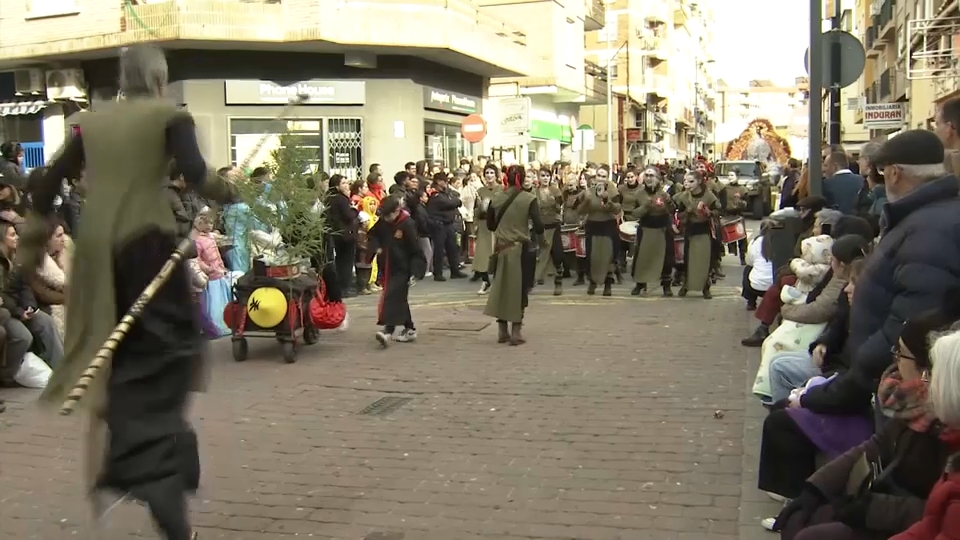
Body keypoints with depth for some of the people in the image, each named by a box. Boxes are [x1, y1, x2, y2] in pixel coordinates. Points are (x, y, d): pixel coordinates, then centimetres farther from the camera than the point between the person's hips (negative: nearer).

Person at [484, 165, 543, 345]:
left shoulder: (496, 198, 0)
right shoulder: (529, 199, -9)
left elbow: (490, 225, 7)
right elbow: (539, 227, -13)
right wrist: (525, 227, 7)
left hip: (501, 248, 3)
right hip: (521, 249, -3)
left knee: (501, 287, 13)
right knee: (519, 289, 6)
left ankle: (502, 331, 16)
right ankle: (516, 331, 6)